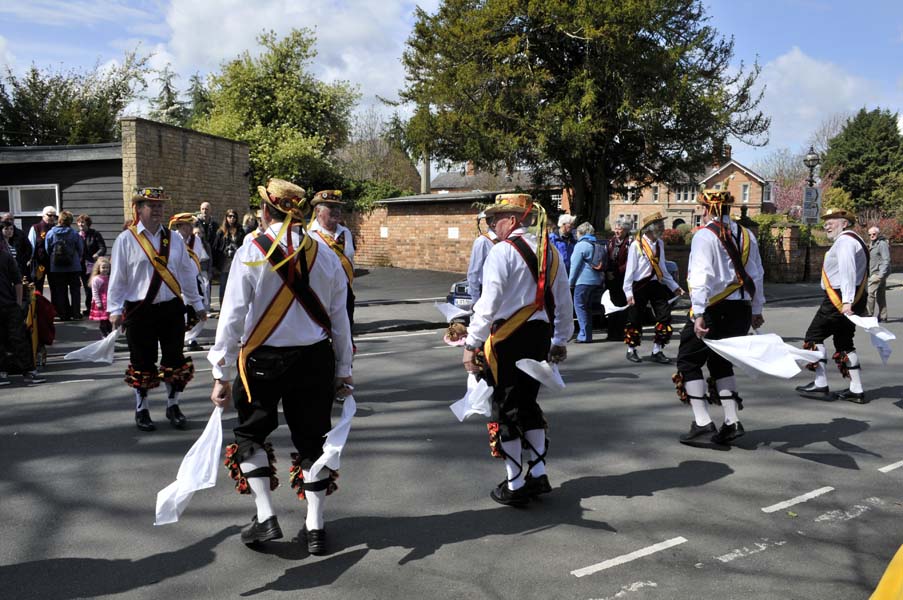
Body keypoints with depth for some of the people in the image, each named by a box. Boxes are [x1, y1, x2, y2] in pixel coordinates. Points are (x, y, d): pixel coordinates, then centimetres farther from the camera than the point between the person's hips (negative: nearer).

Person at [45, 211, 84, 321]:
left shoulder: (51, 233, -5)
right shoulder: (74, 233, -9)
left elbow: (47, 250, 3)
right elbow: (81, 250, -2)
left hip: (56, 268, 1)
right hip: (74, 267, -1)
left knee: (61, 291, 8)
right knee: (75, 290, 9)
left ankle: (64, 314, 9)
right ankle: (76, 313, 7)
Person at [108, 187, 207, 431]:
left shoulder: (174, 239, 7)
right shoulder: (126, 240, -4)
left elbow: (187, 273, 12)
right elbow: (117, 277, -3)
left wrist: (197, 304, 15)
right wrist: (115, 309, -7)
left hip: (172, 309, 3)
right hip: (140, 310, -3)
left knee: (175, 359, 9)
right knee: (142, 363, 7)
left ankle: (173, 406, 26)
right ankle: (141, 410, 23)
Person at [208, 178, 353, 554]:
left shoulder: (250, 253, -9)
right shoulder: (324, 254, 0)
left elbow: (233, 316, -10)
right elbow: (339, 317, 4)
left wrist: (222, 374, -3)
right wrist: (343, 370, 14)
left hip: (264, 358, -2)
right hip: (315, 358, 3)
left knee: (251, 433, 17)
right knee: (312, 438, 12)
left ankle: (266, 518, 11)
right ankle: (315, 528, 17)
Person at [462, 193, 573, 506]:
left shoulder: (503, 251, -12)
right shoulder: (551, 252, 10)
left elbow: (488, 302, -17)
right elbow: (564, 302, 15)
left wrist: (472, 344, -12)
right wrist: (560, 341, 25)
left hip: (508, 339, -7)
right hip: (541, 336, 7)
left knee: (507, 409, 4)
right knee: (528, 404, 20)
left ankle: (514, 486, 11)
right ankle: (538, 474, 22)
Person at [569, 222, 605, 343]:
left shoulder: (581, 245, -9)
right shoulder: (599, 245, 15)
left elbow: (575, 266, -9)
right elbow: (603, 265, 18)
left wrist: (570, 282, -1)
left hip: (583, 281, -8)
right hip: (597, 281, 8)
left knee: (580, 306, -2)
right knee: (588, 308, 14)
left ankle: (584, 335, -6)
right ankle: (587, 334, 17)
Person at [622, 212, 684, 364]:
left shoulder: (660, 244, 8)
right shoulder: (637, 245, -10)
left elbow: (662, 268, 17)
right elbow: (630, 269, -9)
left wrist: (674, 286, 16)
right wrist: (628, 292, -14)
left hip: (656, 284, 5)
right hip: (640, 285, -5)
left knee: (665, 317, -2)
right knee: (635, 319, 4)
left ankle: (657, 351, 10)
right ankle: (631, 351, 21)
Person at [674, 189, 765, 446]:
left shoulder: (705, 235, -10)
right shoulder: (746, 235, 11)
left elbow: (702, 275, -20)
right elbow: (757, 275, 16)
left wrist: (698, 313, -24)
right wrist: (756, 310, 25)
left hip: (713, 308, -7)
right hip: (741, 309, 7)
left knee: (689, 360, 5)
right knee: (721, 362, 19)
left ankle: (702, 422, -1)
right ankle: (731, 422, 13)